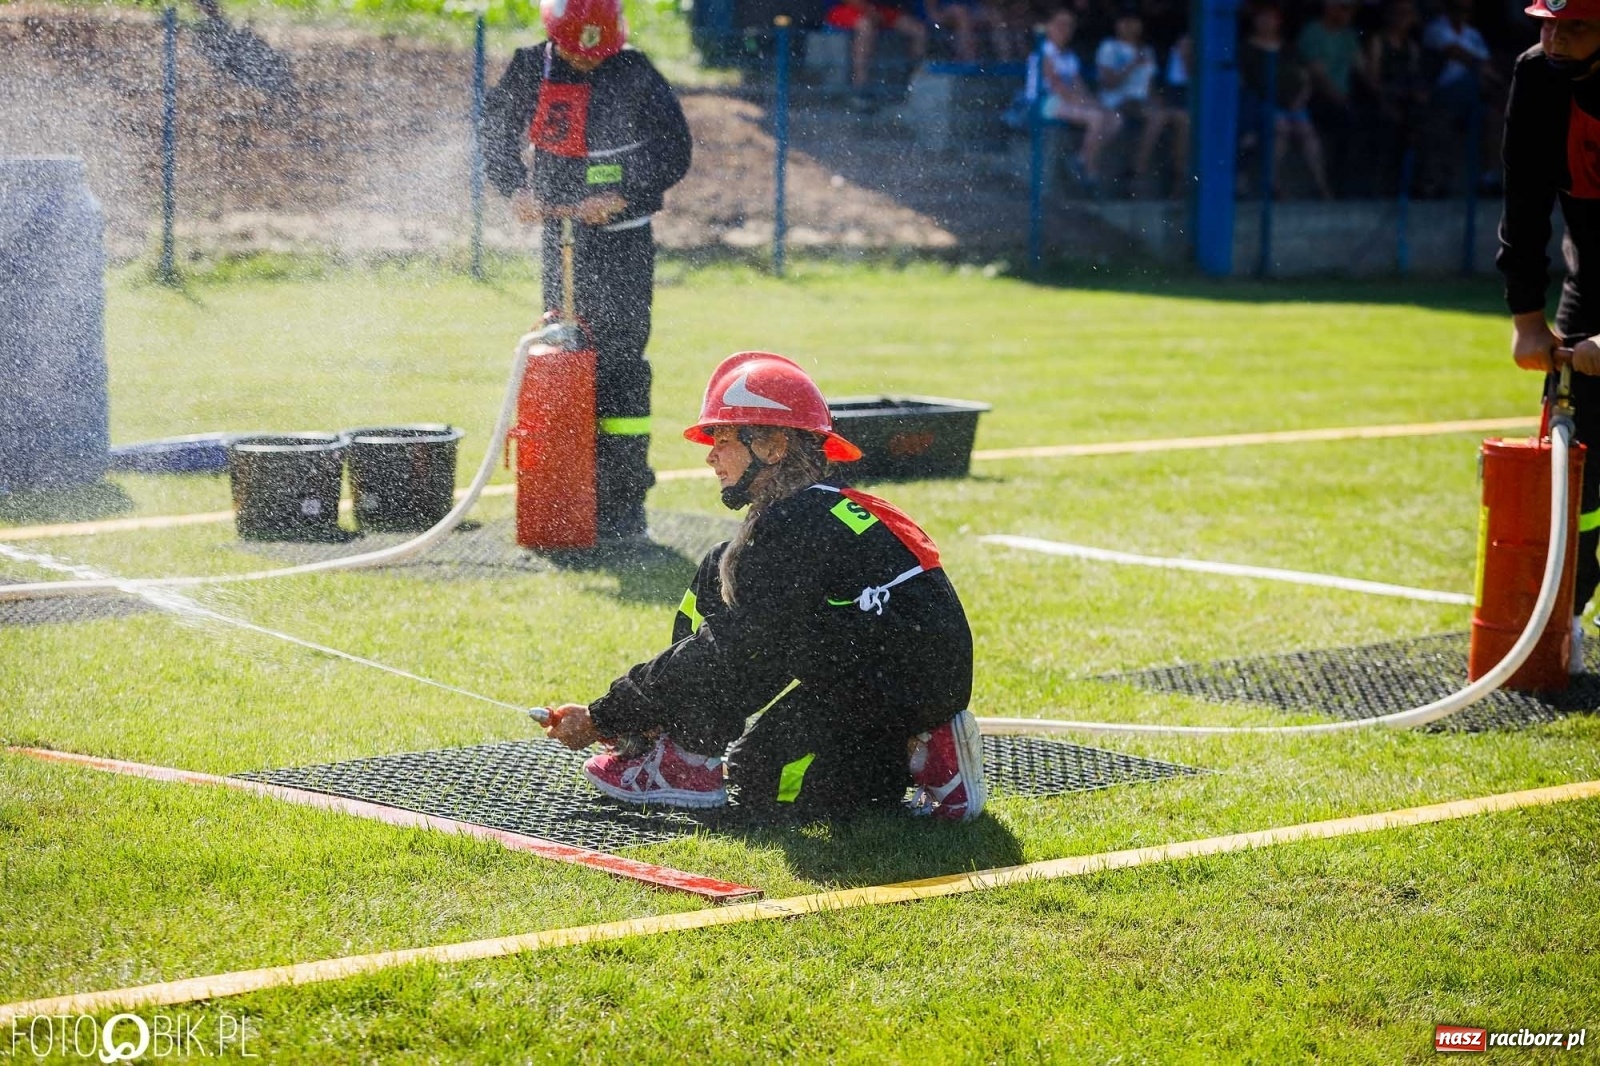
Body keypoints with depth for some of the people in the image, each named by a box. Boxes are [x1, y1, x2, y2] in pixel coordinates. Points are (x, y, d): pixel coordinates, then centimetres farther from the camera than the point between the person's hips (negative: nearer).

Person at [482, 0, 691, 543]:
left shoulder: (635, 75, -10)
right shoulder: (529, 70, 2)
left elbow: (674, 152, -7)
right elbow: (496, 131, 15)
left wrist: (623, 197, -18)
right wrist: (515, 187, -1)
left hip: (622, 238, -5)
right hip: (559, 234, 5)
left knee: (619, 360, -8)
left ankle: (625, 502, -5)